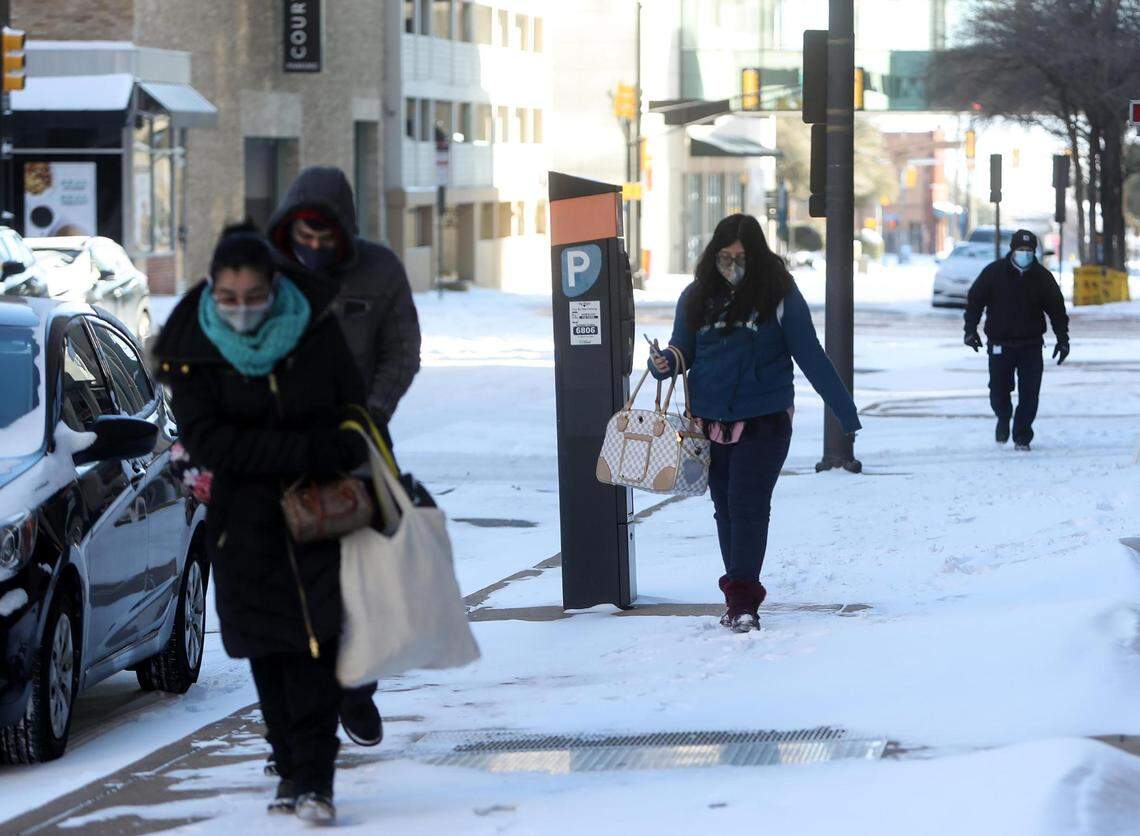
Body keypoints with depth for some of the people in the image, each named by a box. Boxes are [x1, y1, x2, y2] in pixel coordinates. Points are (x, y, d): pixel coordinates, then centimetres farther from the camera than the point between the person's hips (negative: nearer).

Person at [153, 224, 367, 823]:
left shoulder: (315, 328, -6)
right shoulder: (191, 348, -8)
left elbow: (354, 411, 4)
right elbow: (206, 442, -16)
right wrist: (307, 451, -22)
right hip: (245, 517, 1)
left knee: (315, 639, -12)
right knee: (269, 648, 4)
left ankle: (314, 779, -13)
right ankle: (292, 767, 16)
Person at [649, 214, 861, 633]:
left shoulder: (780, 295, -4)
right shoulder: (698, 296, 6)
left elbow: (811, 356, -2)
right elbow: (682, 349, 13)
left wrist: (846, 411, -3)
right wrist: (664, 363, -12)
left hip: (764, 420, -4)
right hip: (710, 421, 4)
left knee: (748, 504, -13)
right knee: (726, 509, 9)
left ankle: (742, 598, -15)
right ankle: (740, 597, 17)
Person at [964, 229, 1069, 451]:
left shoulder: (1042, 277, 1)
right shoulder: (993, 272, -3)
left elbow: (1057, 309, 9)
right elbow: (974, 301, 4)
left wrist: (1062, 339, 5)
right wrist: (970, 330, -6)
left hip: (1031, 346, 1)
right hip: (1000, 345, -1)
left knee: (1029, 394, -4)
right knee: (999, 391, 1)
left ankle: (1022, 437, 8)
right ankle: (1003, 419, 32)